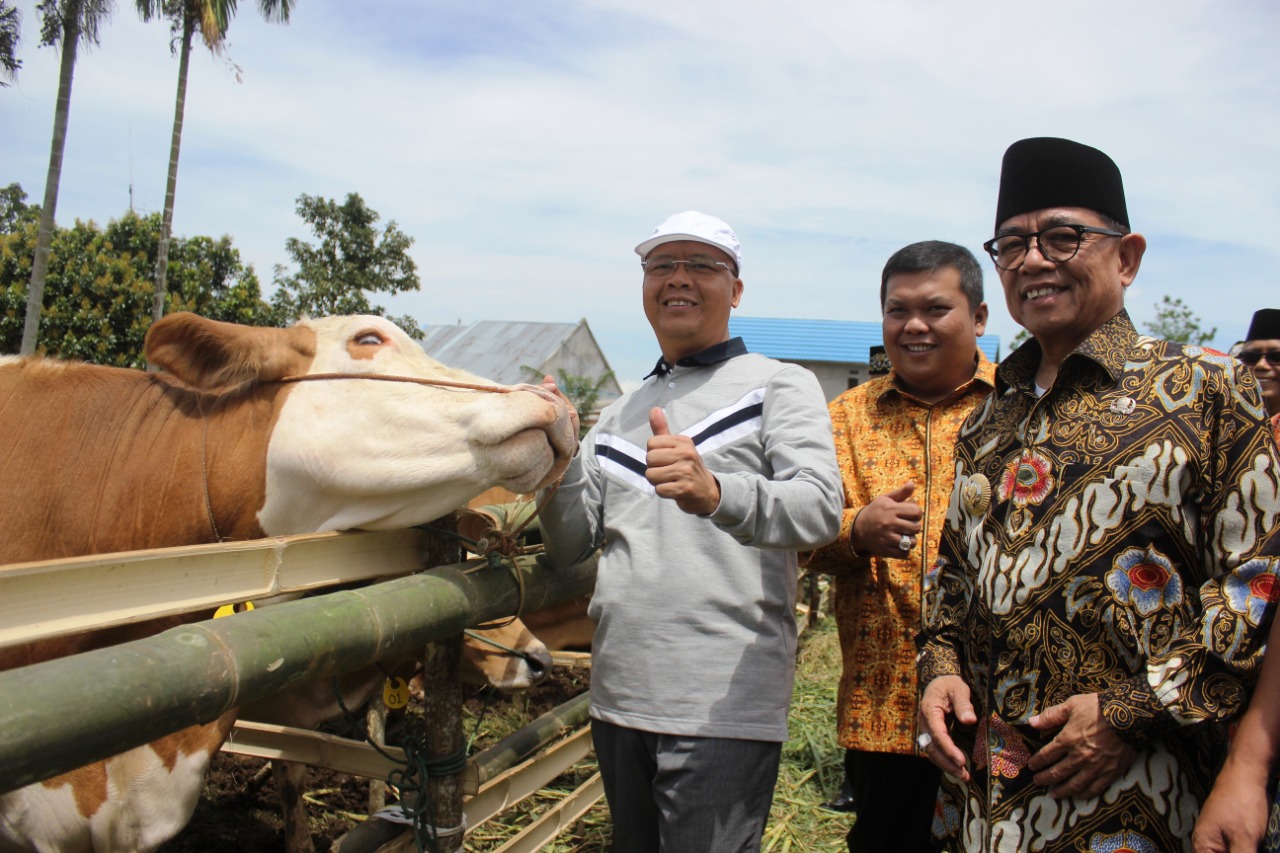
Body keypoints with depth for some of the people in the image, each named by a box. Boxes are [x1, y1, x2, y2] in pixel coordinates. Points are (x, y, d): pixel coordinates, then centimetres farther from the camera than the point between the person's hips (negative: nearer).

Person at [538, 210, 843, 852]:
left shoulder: (779, 386, 0)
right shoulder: (618, 415, 17)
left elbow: (821, 510, -17)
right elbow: (570, 548, 12)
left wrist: (715, 493, -36)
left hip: (724, 706, -5)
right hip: (619, 698, 6)